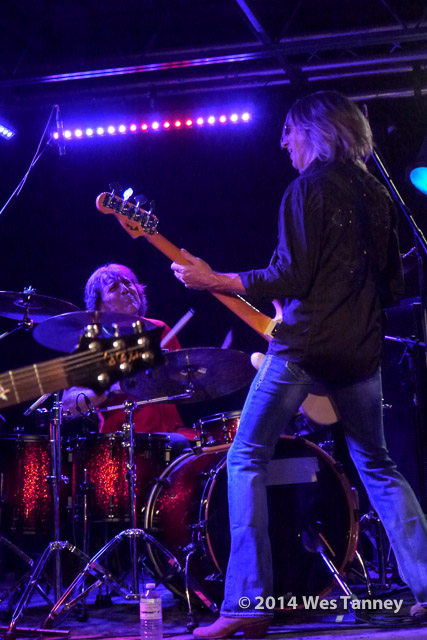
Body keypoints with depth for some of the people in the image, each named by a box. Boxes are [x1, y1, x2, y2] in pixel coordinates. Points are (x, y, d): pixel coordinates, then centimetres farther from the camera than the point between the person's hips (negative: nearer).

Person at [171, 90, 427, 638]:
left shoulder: (308, 188, -7)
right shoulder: (376, 194, 14)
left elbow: (290, 276, -14)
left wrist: (211, 280, -8)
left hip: (304, 345, -7)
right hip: (362, 351, 7)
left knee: (246, 460, -1)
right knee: (378, 468, 18)